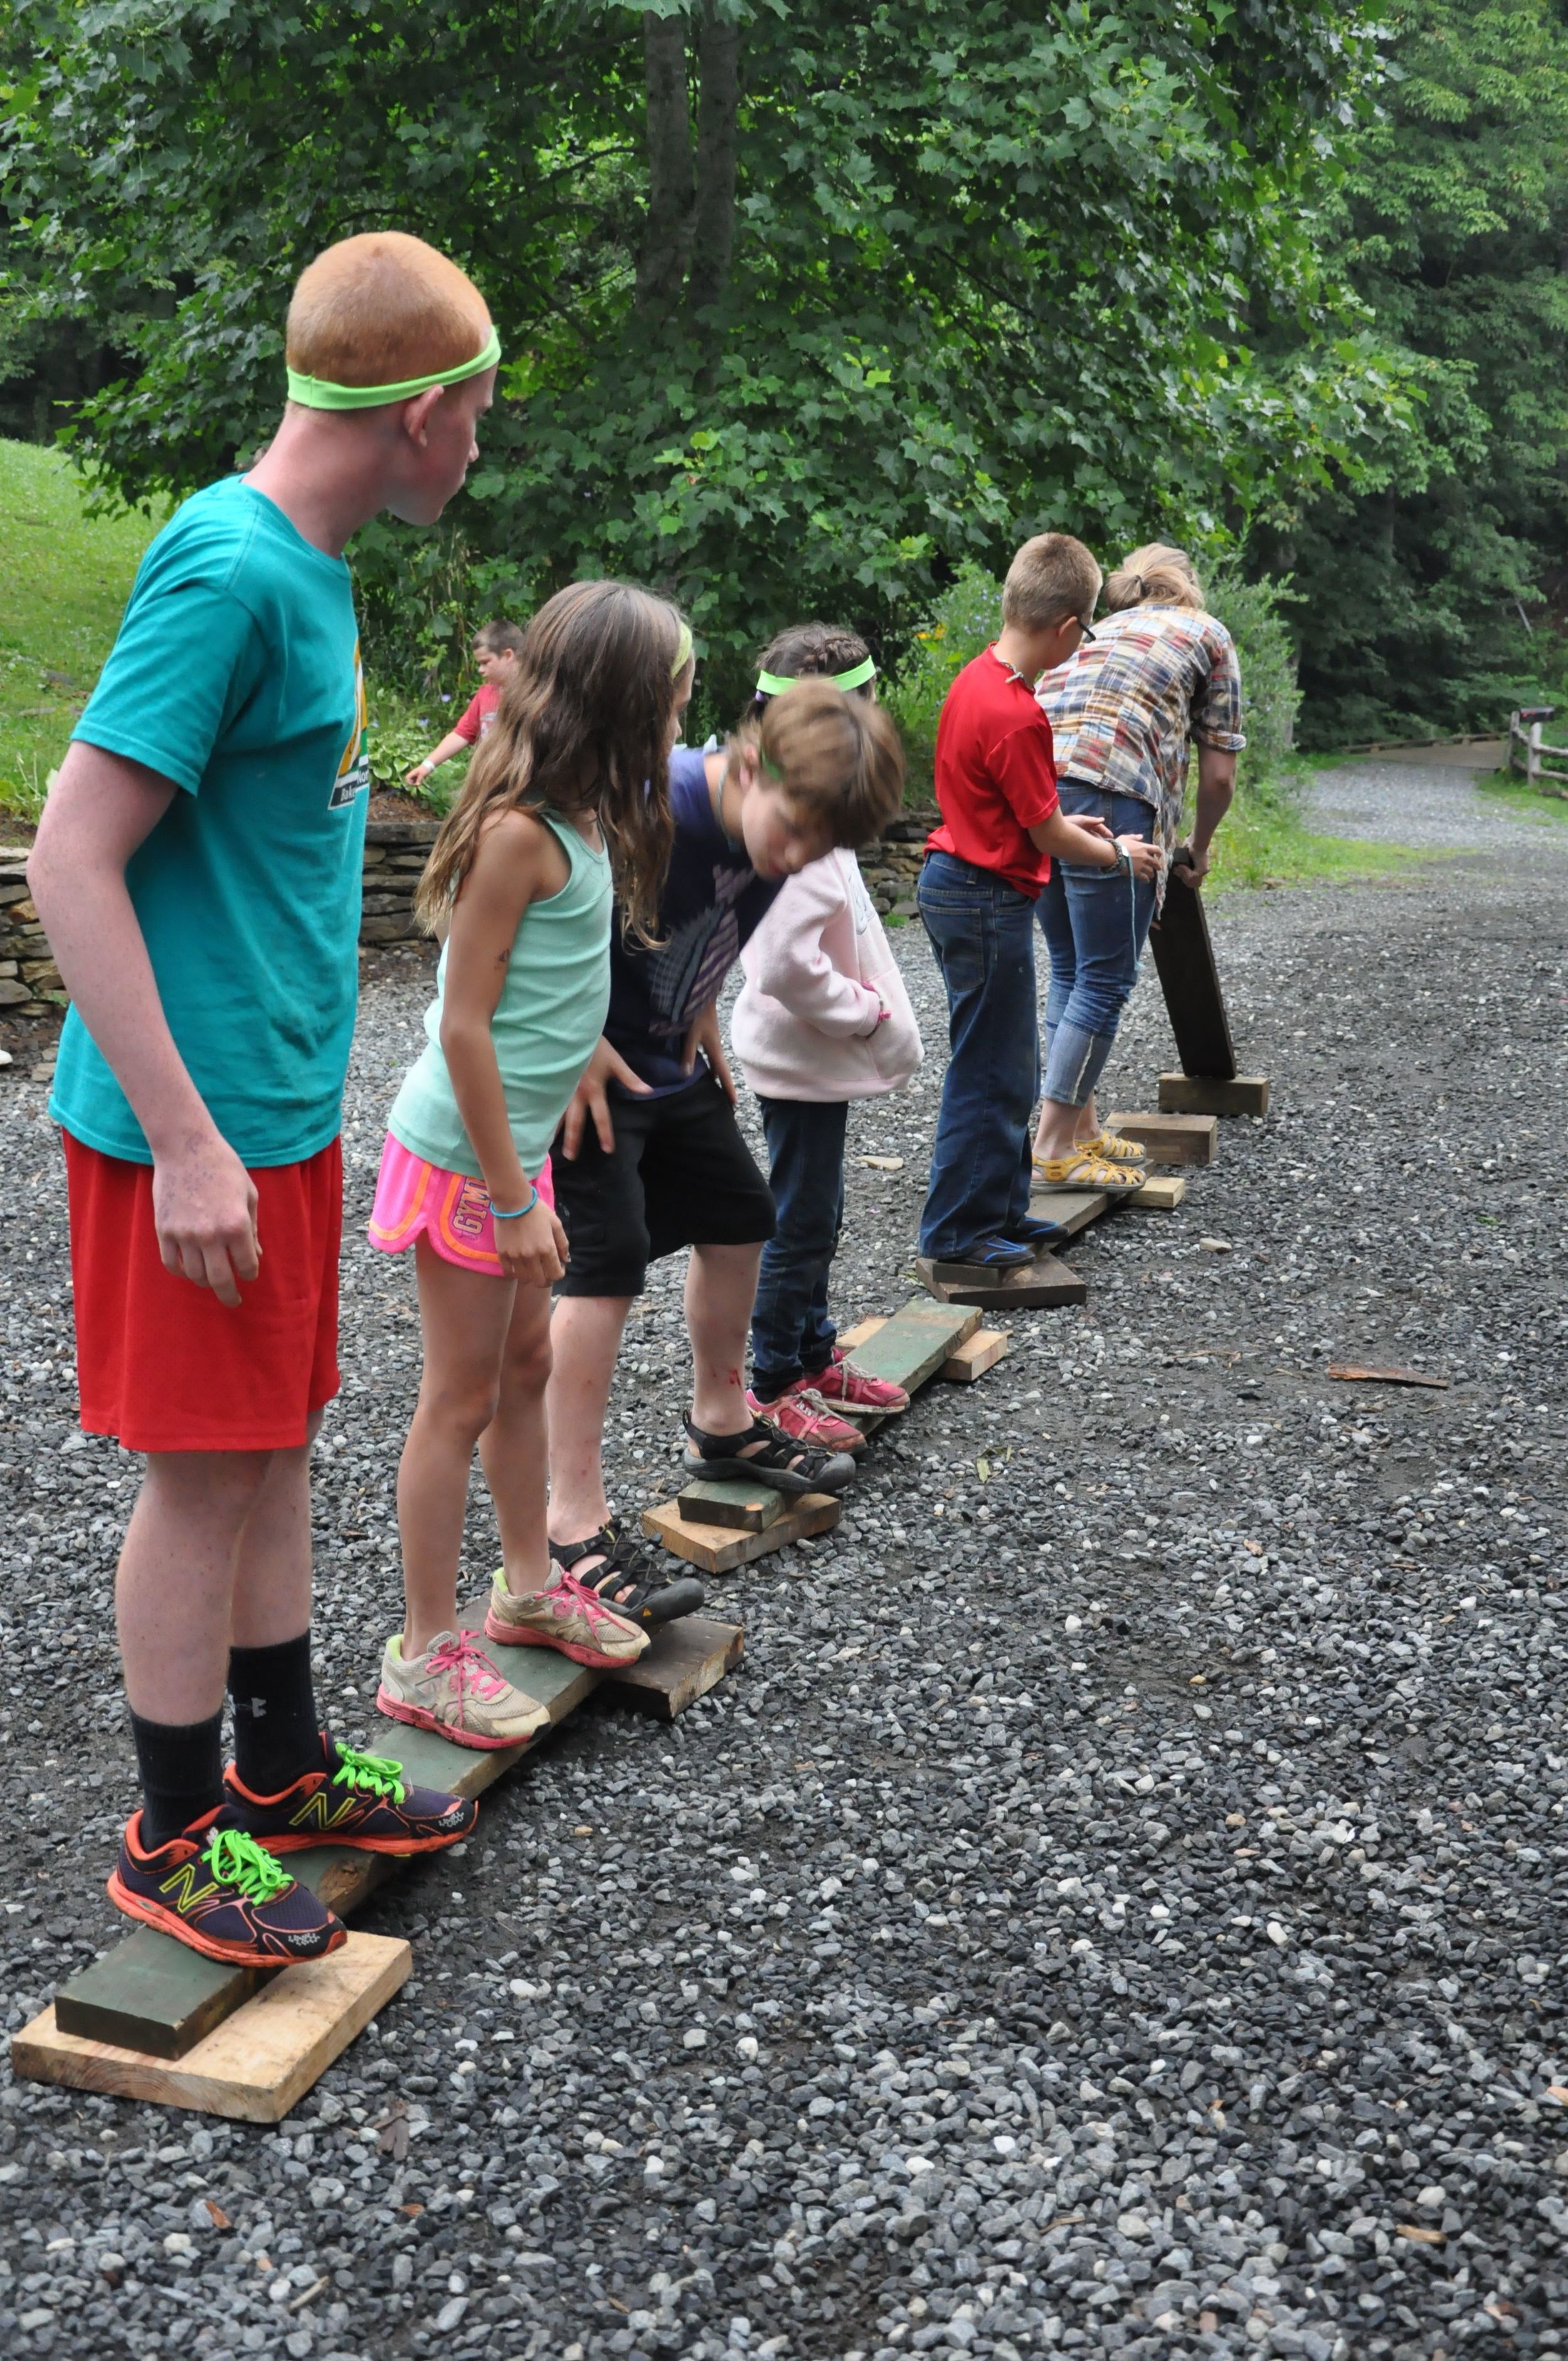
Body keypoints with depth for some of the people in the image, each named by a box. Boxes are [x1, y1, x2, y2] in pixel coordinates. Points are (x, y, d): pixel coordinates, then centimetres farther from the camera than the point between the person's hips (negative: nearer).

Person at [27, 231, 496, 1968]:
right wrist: (187, 1141, -23)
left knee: (277, 1445, 17)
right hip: (197, 1123, -9)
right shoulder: (228, 569, -19)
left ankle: (283, 1770, 33)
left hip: (279, 1105, 9)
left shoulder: (301, 566, 10)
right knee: (205, 1470, 3)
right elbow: (71, 860, -22)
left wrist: (274, 1120, 19)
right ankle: (175, 1839, 20)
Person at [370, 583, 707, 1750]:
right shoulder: (520, 832, -22)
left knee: (526, 1366, 20)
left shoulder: (576, 819, 6)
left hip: (517, 1139, 9)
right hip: (466, 1155, -9)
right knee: (462, 1398, 1)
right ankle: (425, 1656, 14)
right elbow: (463, 1025, -22)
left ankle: (531, 1588, 37)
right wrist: (515, 1198, -19)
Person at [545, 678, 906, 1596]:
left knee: (738, 1217, 16)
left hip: (667, 1058, 8)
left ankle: (722, 1423, 37)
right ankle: (576, 1514, -6)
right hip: (584, 1064, -8)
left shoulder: (779, 836, -7)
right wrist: (580, 1050, -25)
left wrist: (702, 1019, 5)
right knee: (610, 1258, -13)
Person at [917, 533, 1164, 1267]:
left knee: (1010, 1065, 18)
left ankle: (1000, 1210, 26)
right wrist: (1119, 855, 3)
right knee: (988, 1070, 0)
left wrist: (1066, 823, 21)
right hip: (988, 901, -10)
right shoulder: (1017, 716, -23)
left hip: (957, 882, 10)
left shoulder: (975, 679, 6)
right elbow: (1047, 835, -14)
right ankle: (957, 1229, 8)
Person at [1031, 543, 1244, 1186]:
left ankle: (1082, 1127, 22)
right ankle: (1055, 1148, -1)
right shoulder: (1208, 634, 20)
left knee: (1070, 971, 17)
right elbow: (1219, 775, 16)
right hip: (1107, 796, -6)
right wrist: (1198, 848, 33)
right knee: (1105, 980, 1)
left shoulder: (1099, 631, 34)